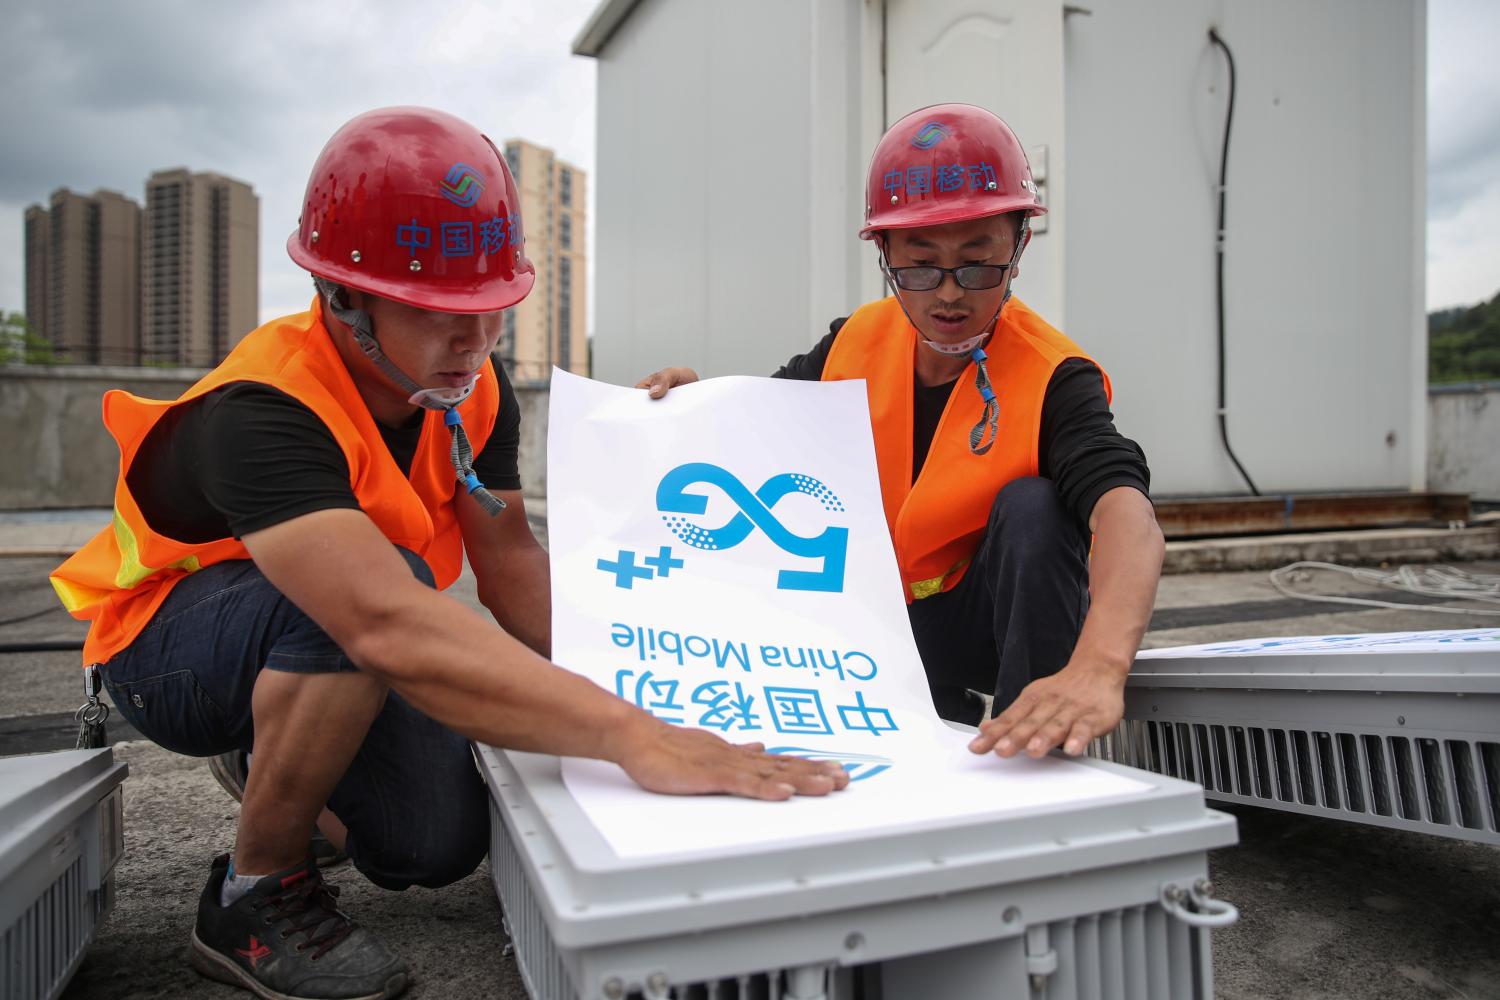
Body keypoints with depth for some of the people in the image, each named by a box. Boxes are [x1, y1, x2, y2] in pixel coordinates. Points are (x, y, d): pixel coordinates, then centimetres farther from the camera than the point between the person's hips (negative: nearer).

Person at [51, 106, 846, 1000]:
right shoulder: (264, 414, -37)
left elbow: (510, 556, -14)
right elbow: (391, 626, -52)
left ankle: (274, 758, 24)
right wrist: (629, 735, -57)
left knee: (439, 844, -9)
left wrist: (606, 686, -28)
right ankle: (254, 896, -12)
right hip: (167, 635, -6)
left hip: (322, 653, 6)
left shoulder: (471, 389, -12)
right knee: (367, 589, -37)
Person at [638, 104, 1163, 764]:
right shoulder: (856, 342, -7)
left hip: (986, 620, -2)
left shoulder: (1052, 379, -22)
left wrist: (1097, 668, -58)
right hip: (868, 623, 3)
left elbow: (1127, 517, -39)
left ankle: (1034, 753, -19)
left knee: (1034, 507, -31)